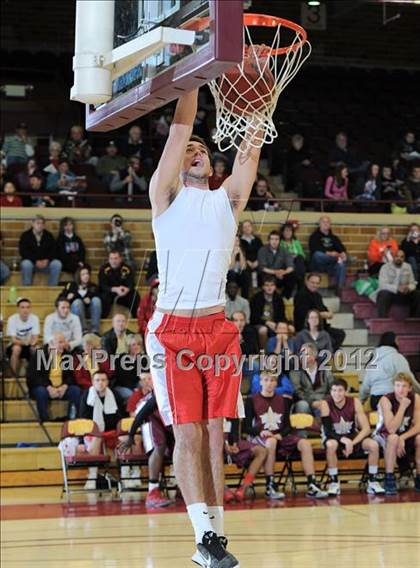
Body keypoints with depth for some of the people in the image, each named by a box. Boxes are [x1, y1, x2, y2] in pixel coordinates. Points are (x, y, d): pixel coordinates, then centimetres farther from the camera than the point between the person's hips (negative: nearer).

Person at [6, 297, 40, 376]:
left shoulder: (35, 318, -12)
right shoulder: (12, 319, -17)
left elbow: (36, 338, -13)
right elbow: (13, 340, -19)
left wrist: (33, 342, -37)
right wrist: (23, 342, -40)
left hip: (29, 346, 2)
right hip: (16, 345, -2)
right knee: (17, 348, -35)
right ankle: (15, 376, -20)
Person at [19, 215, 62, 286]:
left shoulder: (49, 236, 8)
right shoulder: (25, 235, -1)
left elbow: (54, 250, 2)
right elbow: (23, 252, -11)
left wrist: (47, 260, -18)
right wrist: (36, 261, -23)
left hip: (45, 263, 2)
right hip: (31, 262, -2)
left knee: (57, 264, -26)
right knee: (26, 264, -36)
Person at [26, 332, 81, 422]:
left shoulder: (66, 354, 6)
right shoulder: (39, 354, -6)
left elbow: (70, 374, 5)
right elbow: (32, 376, -13)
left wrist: (64, 386, -17)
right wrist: (48, 387, -24)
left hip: (62, 388, 3)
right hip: (44, 386, -3)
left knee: (76, 390, -23)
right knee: (41, 392, -36)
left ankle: (72, 418, -14)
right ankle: (45, 420, -25)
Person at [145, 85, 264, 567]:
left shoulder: (227, 198, 14)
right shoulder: (166, 195, 6)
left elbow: (249, 150, 1)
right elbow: (180, 130, -4)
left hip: (218, 327, 3)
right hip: (173, 328, -3)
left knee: (214, 431, 2)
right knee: (187, 432, -8)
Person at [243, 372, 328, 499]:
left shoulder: (283, 400, 14)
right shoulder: (252, 400, 3)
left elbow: (288, 426, 11)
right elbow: (246, 427, -1)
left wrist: (279, 435, -10)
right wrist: (260, 432, -20)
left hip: (280, 437, 4)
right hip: (260, 437, -4)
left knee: (305, 443, -21)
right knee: (271, 442, -40)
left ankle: (312, 486, -24)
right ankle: (270, 486, -34)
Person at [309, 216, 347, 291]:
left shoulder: (333, 237, 21)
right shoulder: (314, 236, 7)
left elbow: (341, 248, 5)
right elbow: (315, 250, -11)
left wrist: (343, 253, -19)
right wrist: (328, 253, -23)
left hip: (331, 266, 3)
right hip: (318, 265, -3)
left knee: (341, 265, -31)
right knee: (317, 255, -36)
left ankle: (340, 289, -36)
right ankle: (339, 259, -32)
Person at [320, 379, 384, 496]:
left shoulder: (354, 402, -13)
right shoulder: (325, 404, -18)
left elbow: (366, 428, -16)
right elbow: (327, 431, -24)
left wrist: (352, 443, -29)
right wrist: (344, 440, -40)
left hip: (352, 436, 2)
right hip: (334, 437, -2)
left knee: (373, 445, -23)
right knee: (331, 444, -37)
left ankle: (372, 482, -9)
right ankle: (334, 482, -23)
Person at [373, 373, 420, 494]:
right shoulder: (386, 400, -22)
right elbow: (391, 429, -30)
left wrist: (402, 438, -31)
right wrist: (402, 407, -34)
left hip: (406, 435, 4)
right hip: (384, 435, -3)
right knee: (393, 438, -37)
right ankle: (389, 479, -28)